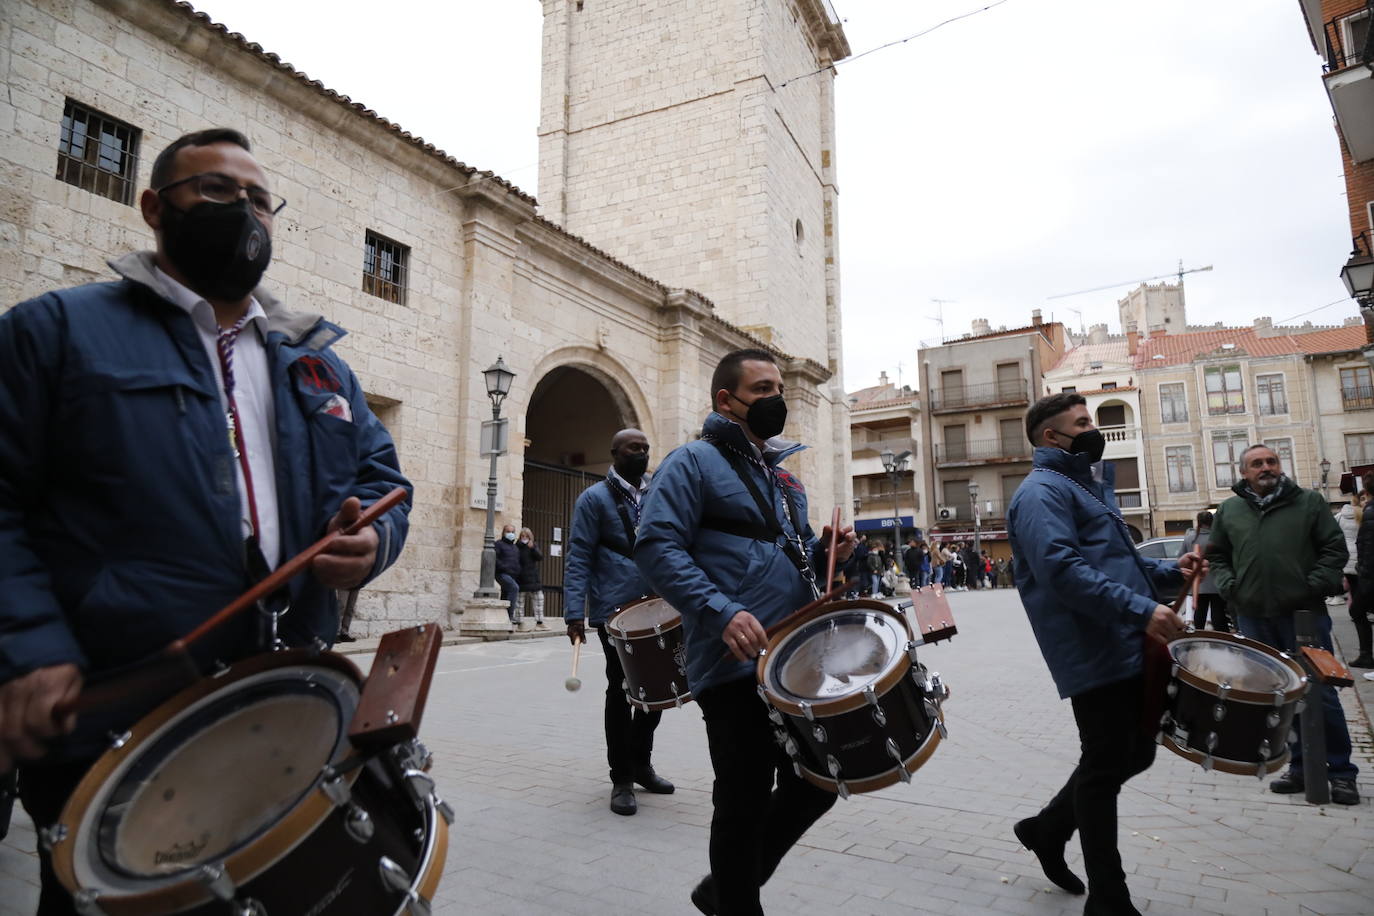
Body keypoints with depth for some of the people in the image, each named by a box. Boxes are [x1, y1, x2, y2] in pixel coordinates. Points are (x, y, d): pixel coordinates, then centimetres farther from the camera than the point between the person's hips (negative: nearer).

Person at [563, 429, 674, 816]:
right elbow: (579, 558, -8)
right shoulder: (595, 498, -3)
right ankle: (622, 779, 18)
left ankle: (641, 764, 33)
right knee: (621, 691, 3)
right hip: (615, 613, -5)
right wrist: (575, 613, -16)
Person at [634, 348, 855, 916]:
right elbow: (657, 547, -17)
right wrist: (722, 612, -28)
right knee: (746, 803, 4)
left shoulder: (783, 474, 19)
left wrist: (823, 552, 3)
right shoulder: (695, 461, -6)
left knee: (815, 786, 14)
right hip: (736, 666, -8)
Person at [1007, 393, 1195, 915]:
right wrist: (1141, 609, -29)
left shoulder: (1087, 485, 20)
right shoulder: (1043, 491, -12)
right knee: (1104, 768, 1)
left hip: (1128, 650, 10)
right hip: (1096, 655, -10)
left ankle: (1048, 828, 34)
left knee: (1135, 754, 18)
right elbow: (1061, 568, -26)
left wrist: (1168, 571, 11)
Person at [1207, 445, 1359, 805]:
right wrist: (1228, 586, 0)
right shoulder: (1228, 511, 10)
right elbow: (1217, 555, 15)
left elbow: (1334, 548, 1)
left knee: (1319, 693, 1)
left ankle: (1341, 771, 15)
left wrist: (1315, 586, -10)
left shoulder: (1309, 501, 4)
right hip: (1254, 617, 3)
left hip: (1304, 613, -3)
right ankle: (1300, 766, 22)